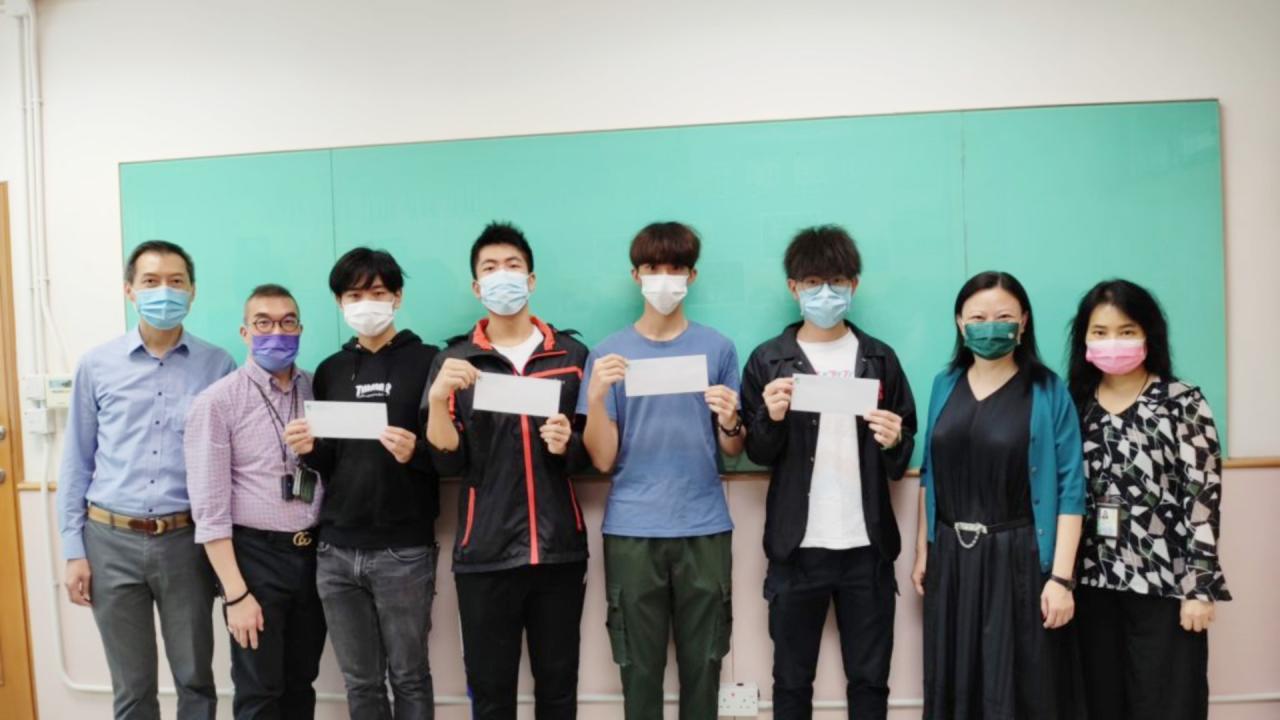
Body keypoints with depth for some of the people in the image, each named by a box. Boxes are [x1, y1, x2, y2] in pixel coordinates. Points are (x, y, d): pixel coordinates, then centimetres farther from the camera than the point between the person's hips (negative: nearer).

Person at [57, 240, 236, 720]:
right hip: (111, 541, 1)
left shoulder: (218, 366, -1)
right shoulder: (96, 365, 2)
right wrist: (74, 550, 2)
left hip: (186, 540, 0)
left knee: (195, 678, 11)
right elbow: (76, 462, 6)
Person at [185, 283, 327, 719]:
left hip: (312, 553, 4)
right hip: (255, 554, -4)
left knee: (301, 684, 16)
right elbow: (209, 508, -13)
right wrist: (236, 593, -14)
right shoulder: (217, 402, -10)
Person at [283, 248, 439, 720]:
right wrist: (308, 449, -6)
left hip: (403, 551, -4)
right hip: (336, 551, 4)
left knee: (409, 677, 7)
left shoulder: (426, 362, -2)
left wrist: (416, 451, -24)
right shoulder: (329, 371, 12)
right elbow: (327, 463, 15)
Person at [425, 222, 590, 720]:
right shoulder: (455, 360, 4)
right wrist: (439, 397, -18)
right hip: (485, 552, 0)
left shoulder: (572, 354, 5)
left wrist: (567, 443, -12)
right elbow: (447, 461, -3)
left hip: (559, 549, 1)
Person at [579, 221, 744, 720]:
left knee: (703, 665, 9)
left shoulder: (717, 348, 3)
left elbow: (733, 451, 7)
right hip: (631, 531, 0)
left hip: (704, 528, 1)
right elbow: (602, 460, -2)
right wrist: (596, 396, -17)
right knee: (640, 669, 8)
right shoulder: (609, 352, 2)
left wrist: (730, 423, -14)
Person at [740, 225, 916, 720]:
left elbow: (903, 459, 10)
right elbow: (758, 454, -1)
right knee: (791, 678, 11)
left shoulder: (880, 359, 5)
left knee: (870, 677, 13)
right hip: (797, 546, -1)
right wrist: (772, 418, -20)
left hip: (867, 546, 1)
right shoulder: (768, 360, 0)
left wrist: (895, 442, -12)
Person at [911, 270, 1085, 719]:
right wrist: (922, 551, 10)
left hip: (1019, 559, -4)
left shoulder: (1048, 392, -7)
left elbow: (1070, 490, -9)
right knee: (953, 684, 14)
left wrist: (1061, 576, -14)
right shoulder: (945, 386, 6)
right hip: (951, 558, 4)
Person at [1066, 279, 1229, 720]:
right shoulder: (1076, 404, 6)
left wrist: (1200, 584, -11)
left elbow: (1203, 495, -7)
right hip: (1094, 581, 3)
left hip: (1164, 581, -3)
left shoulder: (1183, 402, -3)